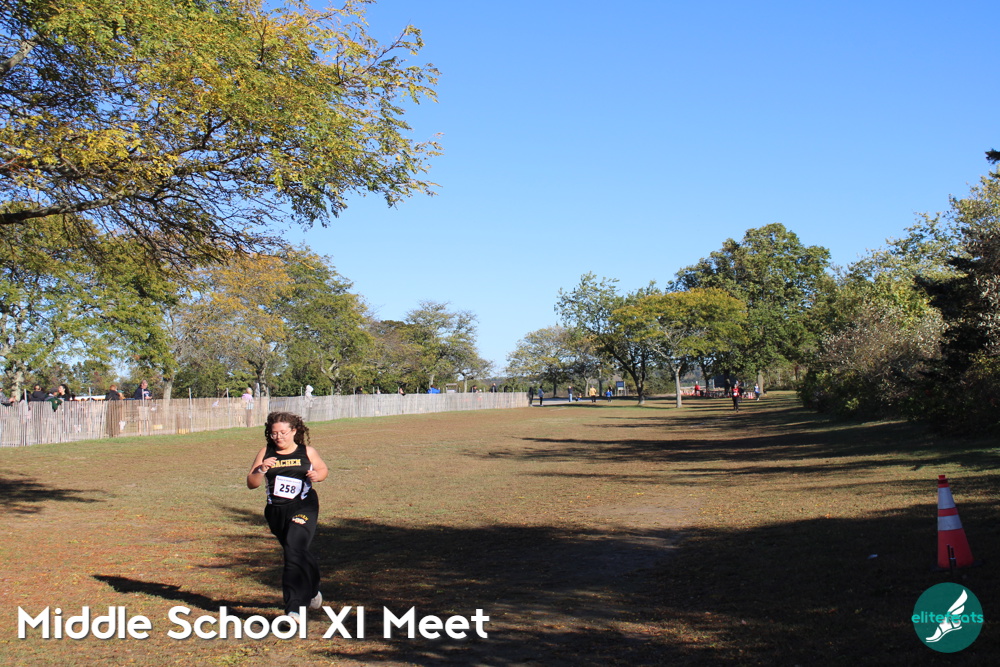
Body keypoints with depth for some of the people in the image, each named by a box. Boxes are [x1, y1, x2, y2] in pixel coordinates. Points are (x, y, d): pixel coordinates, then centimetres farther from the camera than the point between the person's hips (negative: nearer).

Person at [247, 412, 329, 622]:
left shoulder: (307, 452, -1)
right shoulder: (265, 453, 2)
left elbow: (323, 469, 15)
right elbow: (251, 483, 0)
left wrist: (317, 475, -7)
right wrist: (261, 470, -19)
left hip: (303, 508, -4)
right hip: (276, 511, 4)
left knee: (294, 551, -21)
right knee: (300, 553, 18)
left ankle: (294, 607, -22)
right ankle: (312, 591, 45)